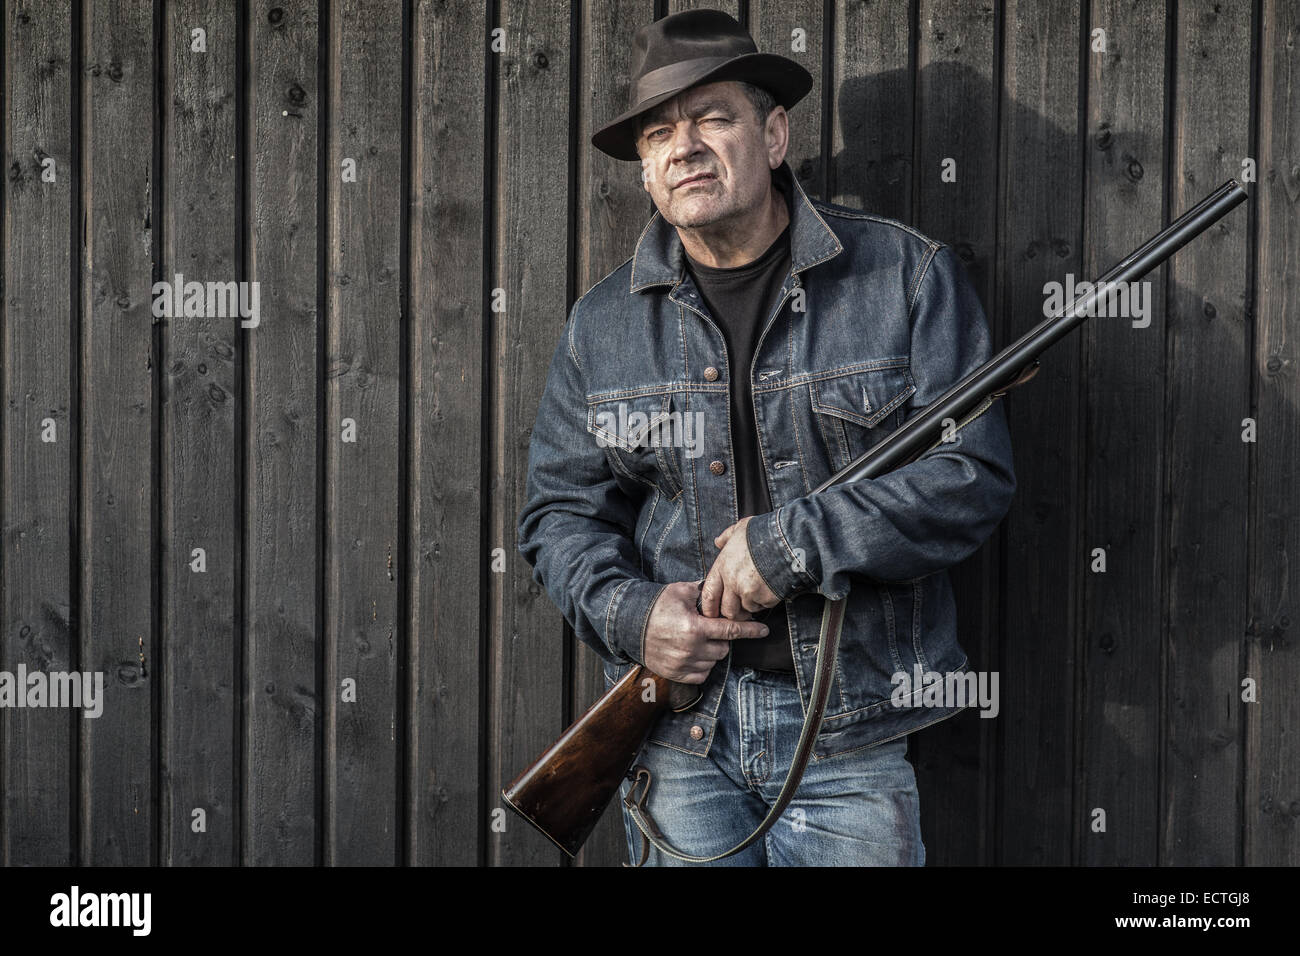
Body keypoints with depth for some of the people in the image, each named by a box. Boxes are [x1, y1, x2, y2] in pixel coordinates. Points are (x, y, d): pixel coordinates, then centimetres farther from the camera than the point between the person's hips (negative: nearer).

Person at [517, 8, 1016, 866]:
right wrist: (628, 612, -10)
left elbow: (976, 477, -7)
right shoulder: (604, 323, 7)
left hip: (850, 737, -2)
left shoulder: (909, 277, -1)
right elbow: (561, 510, 10)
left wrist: (796, 542, -16)